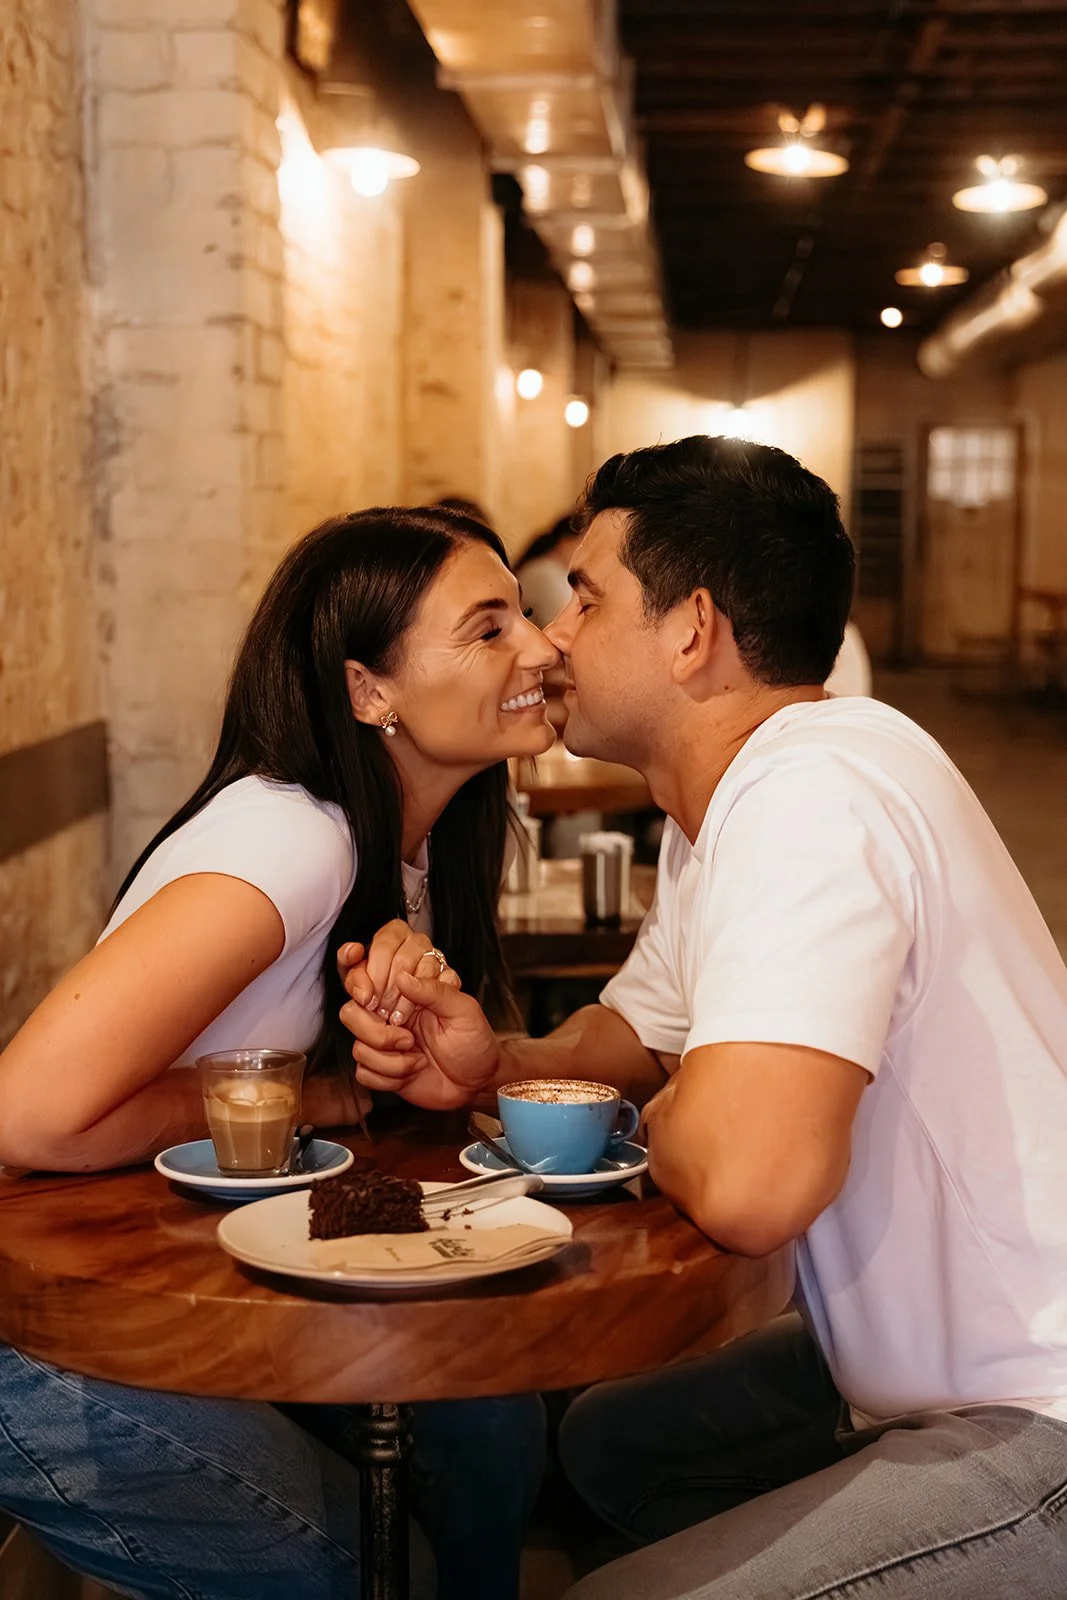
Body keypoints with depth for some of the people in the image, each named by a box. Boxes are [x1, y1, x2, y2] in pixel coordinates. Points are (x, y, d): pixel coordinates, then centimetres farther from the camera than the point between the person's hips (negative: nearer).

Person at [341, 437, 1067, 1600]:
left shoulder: (816, 792, -27)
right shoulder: (715, 806, 8)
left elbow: (746, 1180, -38)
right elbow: (638, 1032, 19)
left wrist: (660, 1112, -14)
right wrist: (498, 1065, -4)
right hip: (939, 1365, 10)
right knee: (606, 1442, 24)